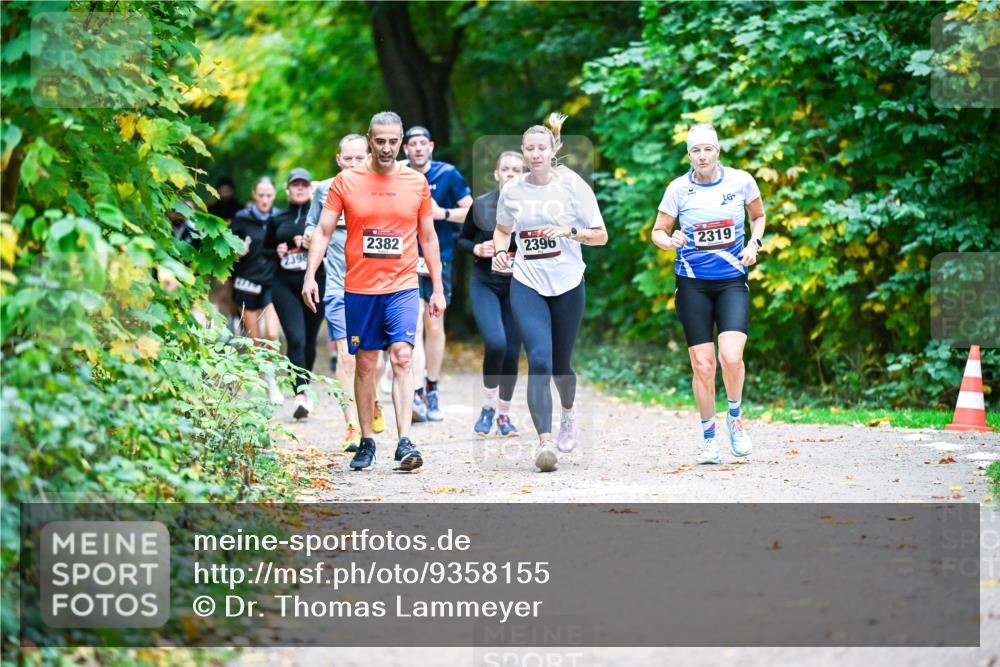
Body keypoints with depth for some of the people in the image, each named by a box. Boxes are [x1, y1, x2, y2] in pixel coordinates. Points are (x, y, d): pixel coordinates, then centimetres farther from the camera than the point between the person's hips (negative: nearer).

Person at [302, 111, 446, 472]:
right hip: (359, 289, 0)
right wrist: (310, 275, -9)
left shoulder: (417, 182, 5)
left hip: (403, 287, 0)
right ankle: (366, 442, 15)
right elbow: (323, 230, 2)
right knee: (366, 364, 5)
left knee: (402, 358, -14)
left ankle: (404, 443, -19)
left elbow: (428, 237, 12)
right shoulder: (346, 181, 2)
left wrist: (438, 287, 10)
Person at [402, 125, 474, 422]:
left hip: (439, 260, 0)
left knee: (434, 326, 7)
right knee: (414, 326, -13)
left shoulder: (448, 174, -1)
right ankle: (417, 394, -21)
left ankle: (432, 390, 23)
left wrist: (442, 213, -14)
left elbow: (472, 211, -1)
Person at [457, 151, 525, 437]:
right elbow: (461, 240, 10)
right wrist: (477, 249, -10)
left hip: (518, 287, 1)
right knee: (495, 343, -21)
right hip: (484, 284, -1)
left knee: (512, 352, 2)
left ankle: (504, 414, 23)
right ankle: (488, 406, 1)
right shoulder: (480, 205, -2)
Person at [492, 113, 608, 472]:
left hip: (568, 284, 0)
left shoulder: (572, 185, -5)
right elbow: (502, 229, 20)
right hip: (527, 284, 0)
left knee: (561, 362, 11)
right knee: (538, 359, -17)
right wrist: (500, 250, -1)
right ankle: (544, 441, -21)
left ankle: (568, 414, 45)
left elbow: (600, 235, -2)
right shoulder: (512, 190, 2)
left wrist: (569, 232, -19)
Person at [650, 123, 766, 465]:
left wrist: (754, 244, -2)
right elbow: (658, 231, 4)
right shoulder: (679, 188, -3)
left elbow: (758, 216, 16)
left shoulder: (741, 181, -1)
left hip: (733, 281, 0)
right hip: (693, 284, 0)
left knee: (731, 355, -19)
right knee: (702, 365, -3)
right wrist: (670, 240, -18)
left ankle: (735, 417, 8)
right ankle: (708, 437, 14)